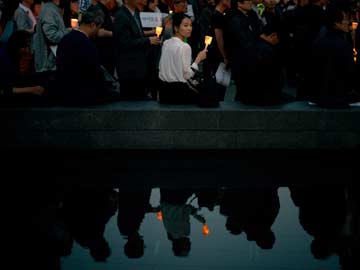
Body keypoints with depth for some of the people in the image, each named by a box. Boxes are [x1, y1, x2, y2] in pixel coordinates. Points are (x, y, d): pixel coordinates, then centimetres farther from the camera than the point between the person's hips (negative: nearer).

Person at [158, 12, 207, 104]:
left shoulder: (166, 43, 7)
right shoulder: (184, 47, -16)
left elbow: (161, 69, 12)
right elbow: (187, 75, -16)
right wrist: (198, 59, -8)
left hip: (163, 90, 9)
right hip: (178, 90, -9)